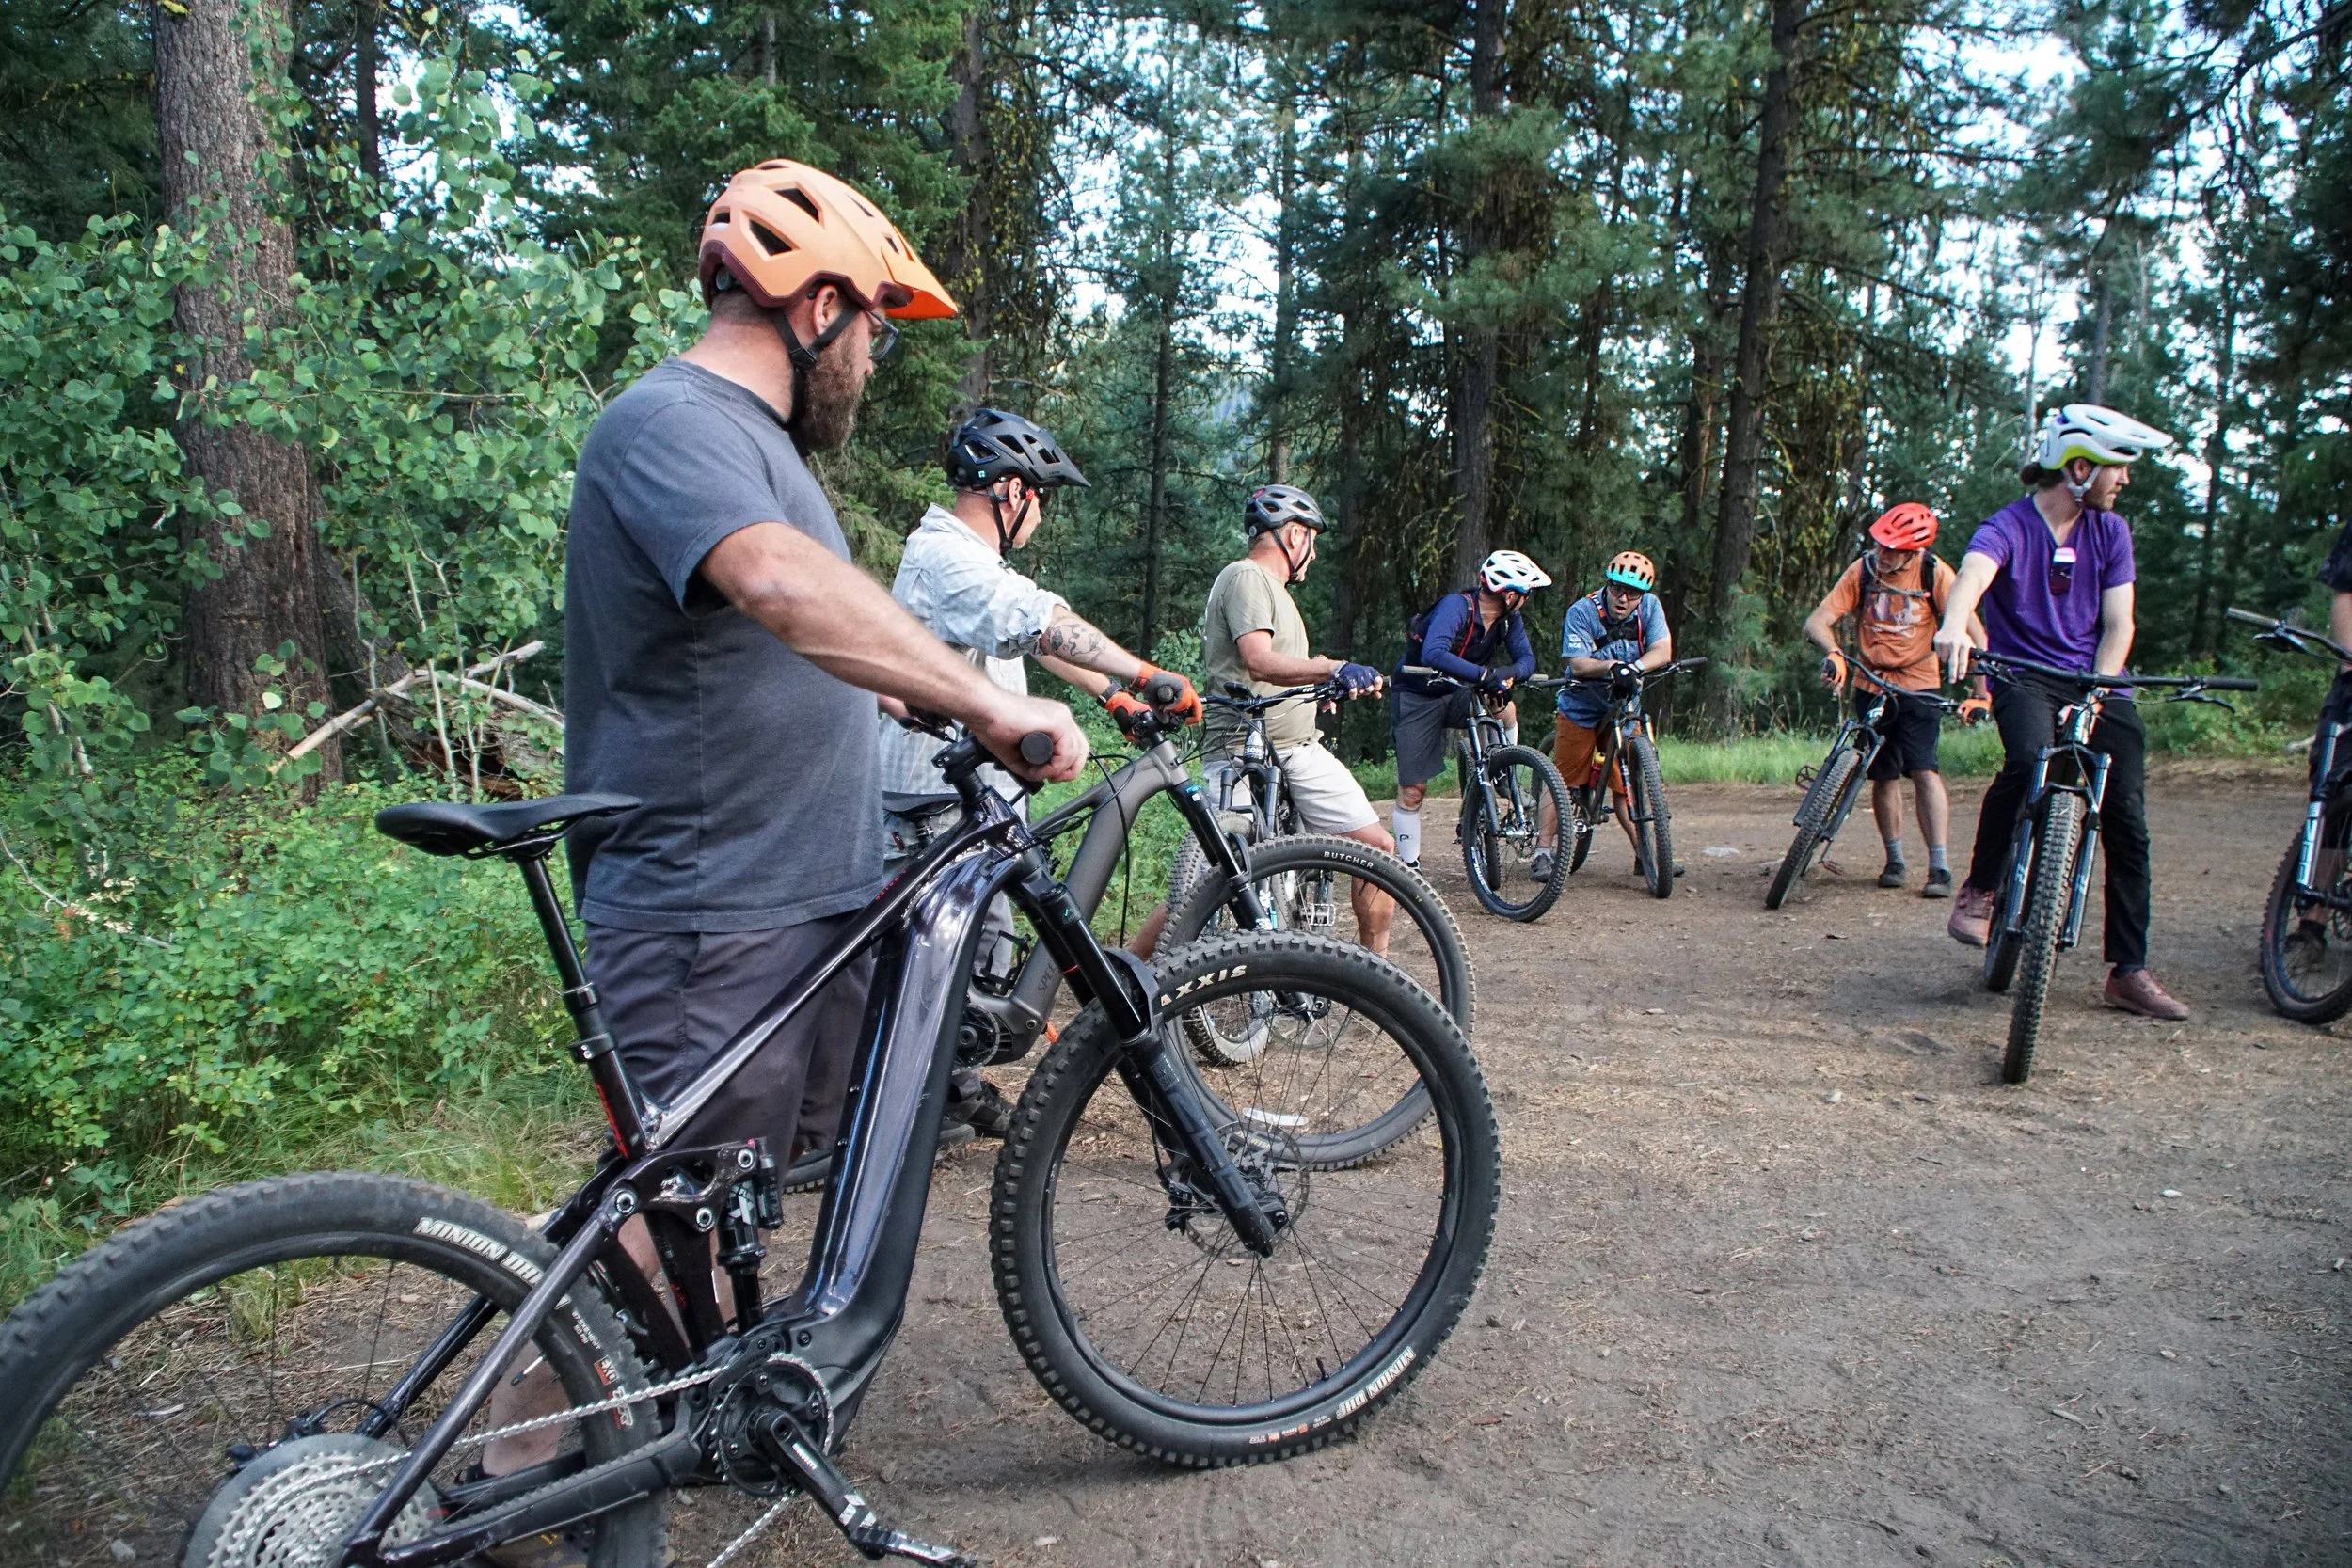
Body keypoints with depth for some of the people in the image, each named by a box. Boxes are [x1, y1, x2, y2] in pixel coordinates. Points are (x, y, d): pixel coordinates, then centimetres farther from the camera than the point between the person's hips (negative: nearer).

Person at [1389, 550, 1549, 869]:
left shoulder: (1508, 618, -7)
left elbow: (1526, 658, -10)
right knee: (1412, 790, -4)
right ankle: (1408, 865, 10)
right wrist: (1484, 674, -51)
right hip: (1416, 698, -5)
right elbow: (1433, 654, -43)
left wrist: (1510, 672, -34)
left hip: (1456, 694, 5)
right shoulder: (1456, 606, -28)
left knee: (1505, 708, -24)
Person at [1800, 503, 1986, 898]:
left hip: (1919, 686, -2)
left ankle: (1939, 867, -12)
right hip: (1871, 685, 2)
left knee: (1923, 770, -15)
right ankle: (1895, 860, 21)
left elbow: (1972, 631, -14)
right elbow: (1817, 621, -14)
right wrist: (1833, 654, -34)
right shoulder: (1863, 570, -9)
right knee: (1885, 775, 7)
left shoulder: (1935, 573, -13)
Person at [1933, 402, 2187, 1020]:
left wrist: (2097, 694, -15)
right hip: (2023, 676, -4)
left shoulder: (2110, 532, 7)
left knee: (2127, 820, -4)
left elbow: (2117, 624, 3)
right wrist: (1955, 624, -55)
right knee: (2030, 758, -36)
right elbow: (1973, 575, -32)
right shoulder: (2009, 526, -8)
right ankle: (1979, 887, -12)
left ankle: (2129, 970, 6)